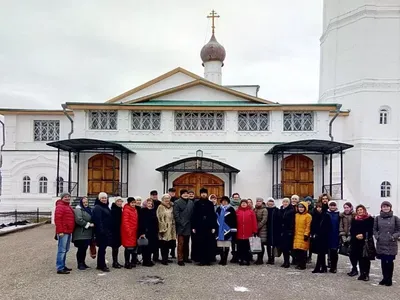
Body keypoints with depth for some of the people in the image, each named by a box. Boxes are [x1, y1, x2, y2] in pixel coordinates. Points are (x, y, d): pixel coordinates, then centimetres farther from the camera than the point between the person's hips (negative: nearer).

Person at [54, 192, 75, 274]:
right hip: (63, 232, -10)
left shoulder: (68, 207, 19)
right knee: (62, 250, -8)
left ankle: (63, 265, 25)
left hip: (69, 232, 10)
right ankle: (60, 268, -6)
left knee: (66, 250, 16)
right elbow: (57, 219, -18)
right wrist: (60, 231, -23)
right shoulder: (60, 206, -10)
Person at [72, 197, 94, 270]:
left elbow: (92, 219, 27)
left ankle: (83, 263, 22)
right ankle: (80, 264, 4)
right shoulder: (78, 209, -10)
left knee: (84, 248, 13)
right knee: (81, 248, -5)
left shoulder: (89, 209, 19)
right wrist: (88, 224, -16)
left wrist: (92, 224, 8)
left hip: (87, 233, 8)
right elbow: (79, 220, -22)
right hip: (80, 234, -8)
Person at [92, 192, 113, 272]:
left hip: (107, 231, 9)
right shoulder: (97, 208, -10)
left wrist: (110, 230, 16)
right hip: (101, 231, -9)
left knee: (102, 248, 13)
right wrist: (101, 230, -25)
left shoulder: (106, 207, 18)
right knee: (102, 248, -6)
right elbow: (98, 220, -19)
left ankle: (100, 265, 20)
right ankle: (102, 265, -1)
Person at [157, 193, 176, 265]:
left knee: (168, 244, 8)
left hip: (171, 228, 6)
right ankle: (163, 259, 4)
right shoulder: (161, 207, -4)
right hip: (164, 227, -6)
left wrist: (174, 226, 12)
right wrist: (162, 228, -15)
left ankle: (166, 258, 19)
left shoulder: (171, 207, 14)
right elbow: (160, 218, -9)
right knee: (164, 244, -4)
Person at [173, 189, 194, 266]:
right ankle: (180, 259, 1)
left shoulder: (191, 202, 12)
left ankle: (186, 257, 22)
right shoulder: (177, 203, -3)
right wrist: (181, 223, -14)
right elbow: (176, 215, -8)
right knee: (181, 243, -3)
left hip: (188, 226, 5)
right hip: (181, 226, -5)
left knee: (186, 243, 13)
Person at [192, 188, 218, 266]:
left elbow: (213, 216, 3)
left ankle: (208, 260, 8)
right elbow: (194, 215, 3)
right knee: (200, 244, 0)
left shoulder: (210, 204, 7)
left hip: (209, 226, 0)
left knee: (209, 244, 0)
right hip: (199, 226, 0)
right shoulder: (196, 204, 6)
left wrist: (214, 227, -4)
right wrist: (193, 227, -4)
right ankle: (201, 260, 6)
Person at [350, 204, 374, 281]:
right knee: (360, 258, 6)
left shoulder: (370, 219, -1)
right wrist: (356, 236, -10)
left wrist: (364, 236, -16)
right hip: (357, 242, 3)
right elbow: (352, 230, 7)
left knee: (366, 258, -2)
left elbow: (371, 230, -7)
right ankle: (362, 273, 15)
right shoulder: (354, 220, 11)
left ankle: (366, 274, 4)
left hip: (366, 241, -3)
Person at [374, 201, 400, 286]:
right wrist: (377, 236, -2)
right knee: (383, 262, 9)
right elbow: (374, 229, 13)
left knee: (390, 262, 3)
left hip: (391, 244, -2)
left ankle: (389, 279, 16)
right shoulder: (377, 218, 4)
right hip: (381, 244, 2)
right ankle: (385, 278, 22)